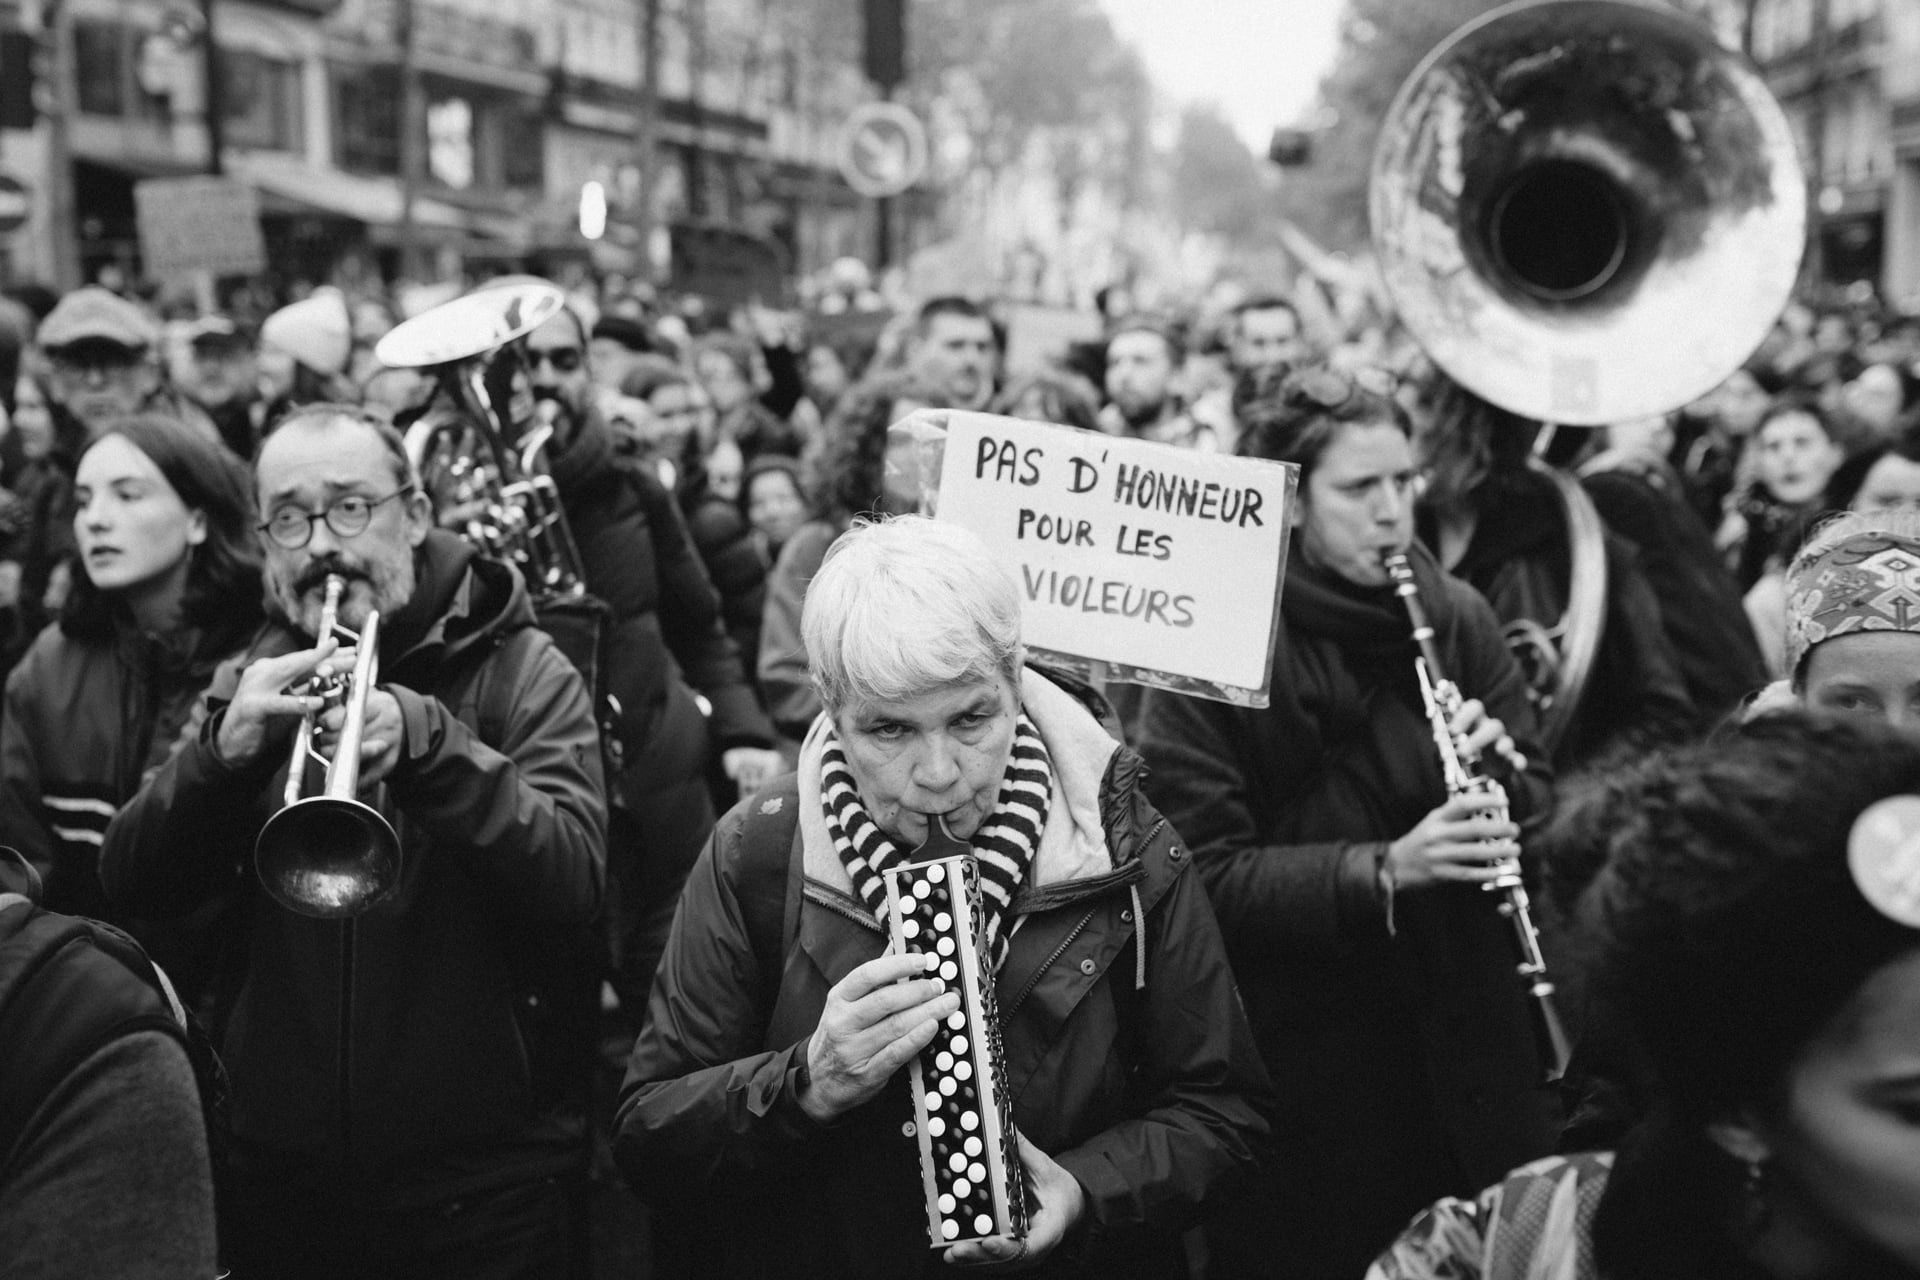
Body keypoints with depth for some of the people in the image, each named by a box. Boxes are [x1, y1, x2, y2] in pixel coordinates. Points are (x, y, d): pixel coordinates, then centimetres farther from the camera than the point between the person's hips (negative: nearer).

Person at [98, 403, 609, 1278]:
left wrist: (424, 740, -32)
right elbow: (132, 889, -4)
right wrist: (224, 747, -22)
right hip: (281, 1171, 3)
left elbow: (571, 887, -18)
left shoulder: (522, 672, -5)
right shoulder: (251, 683, 6)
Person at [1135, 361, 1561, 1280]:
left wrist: (1499, 772, -14)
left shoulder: (1456, 617, 1)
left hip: (1463, 1039, 4)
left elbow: (1534, 798, 8)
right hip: (1300, 1059, -4)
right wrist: (1381, 871, -27)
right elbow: (1205, 875, -17)